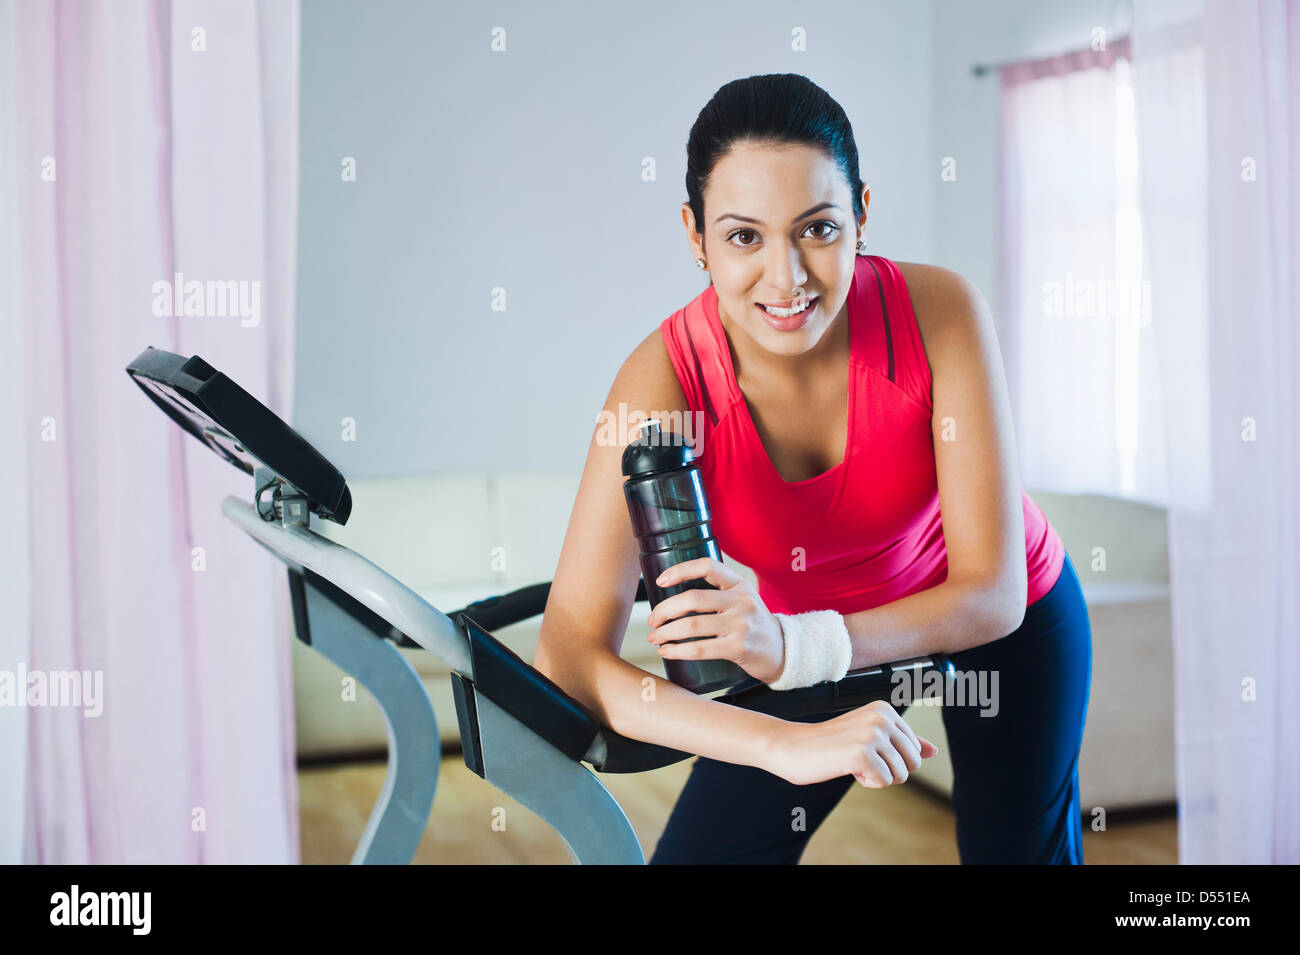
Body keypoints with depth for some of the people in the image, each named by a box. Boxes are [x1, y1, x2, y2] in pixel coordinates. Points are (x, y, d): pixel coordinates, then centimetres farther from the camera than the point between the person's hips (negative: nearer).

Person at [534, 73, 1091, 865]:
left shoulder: (938, 312, -31)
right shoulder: (664, 380, -31)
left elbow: (993, 592, -30)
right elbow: (568, 660, -36)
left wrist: (797, 648, -46)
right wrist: (787, 745, -49)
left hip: (1006, 618, 0)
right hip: (813, 638, 0)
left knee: (1023, 849, 17)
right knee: (698, 852, -2)